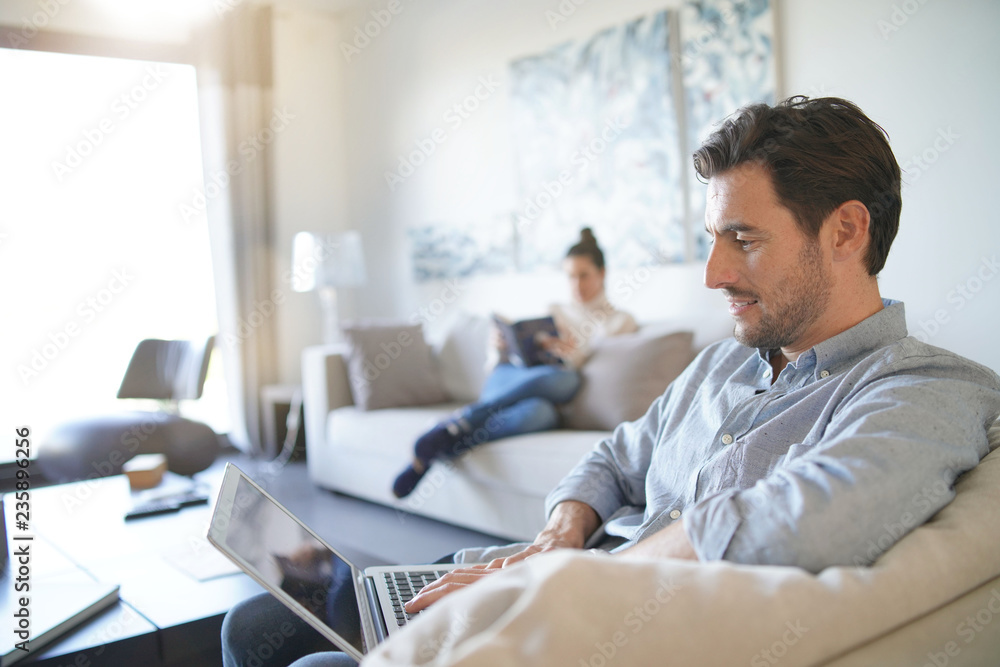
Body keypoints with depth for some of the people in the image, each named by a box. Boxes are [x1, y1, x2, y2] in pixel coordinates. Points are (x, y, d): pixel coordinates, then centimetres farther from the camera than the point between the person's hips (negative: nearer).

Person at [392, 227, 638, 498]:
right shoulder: (554, 311, 25)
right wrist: (500, 349, -3)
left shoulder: (621, 322, 18)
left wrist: (573, 356, -13)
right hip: (509, 380, 1)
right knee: (563, 377, -37)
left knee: (539, 411, -42)